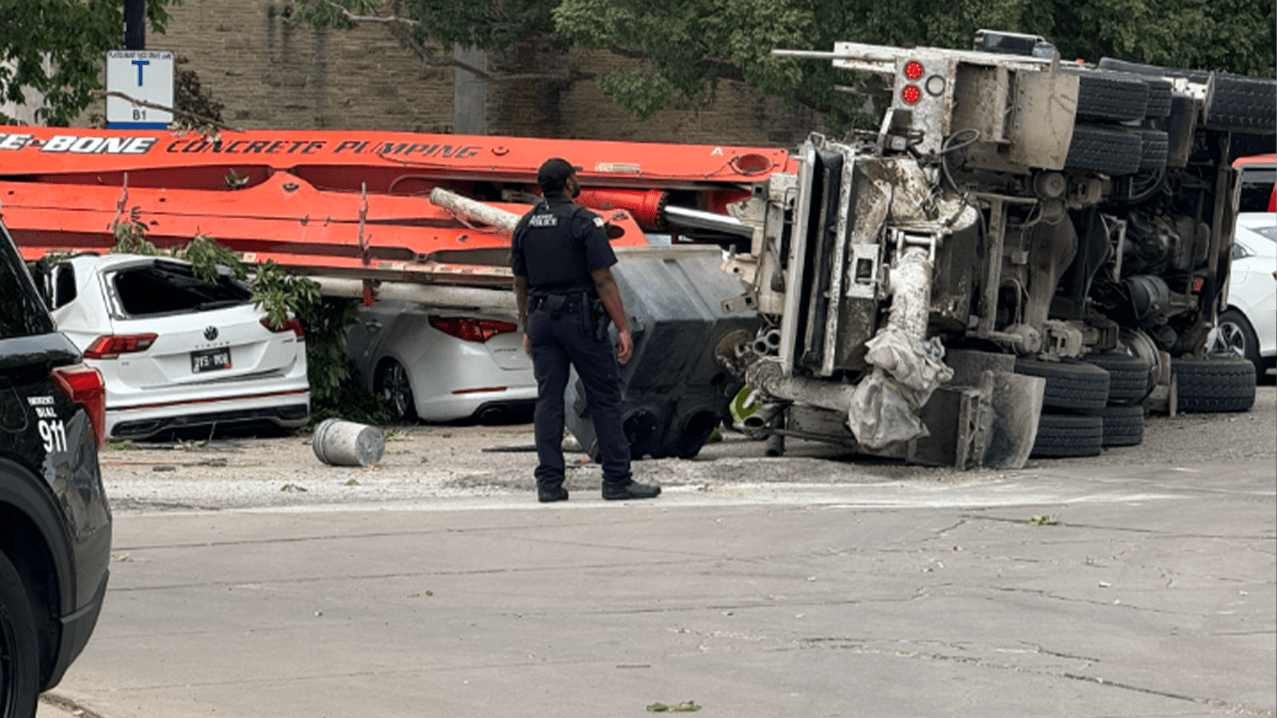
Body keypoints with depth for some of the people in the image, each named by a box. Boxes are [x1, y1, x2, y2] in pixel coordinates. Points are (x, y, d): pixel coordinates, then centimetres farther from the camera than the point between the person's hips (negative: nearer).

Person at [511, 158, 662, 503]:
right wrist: (623, 328, -11)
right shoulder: (584, 222, -10)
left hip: (541, 318, 5)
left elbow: (520, 284, 13)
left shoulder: (524, 226, 8)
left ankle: (549, 483, 1)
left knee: (548, 400, 5)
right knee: (604, 398, 1)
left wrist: (527, 329, 22)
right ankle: (617, 480, 0)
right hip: (580, 319, -5)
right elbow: (603, 280, -13)